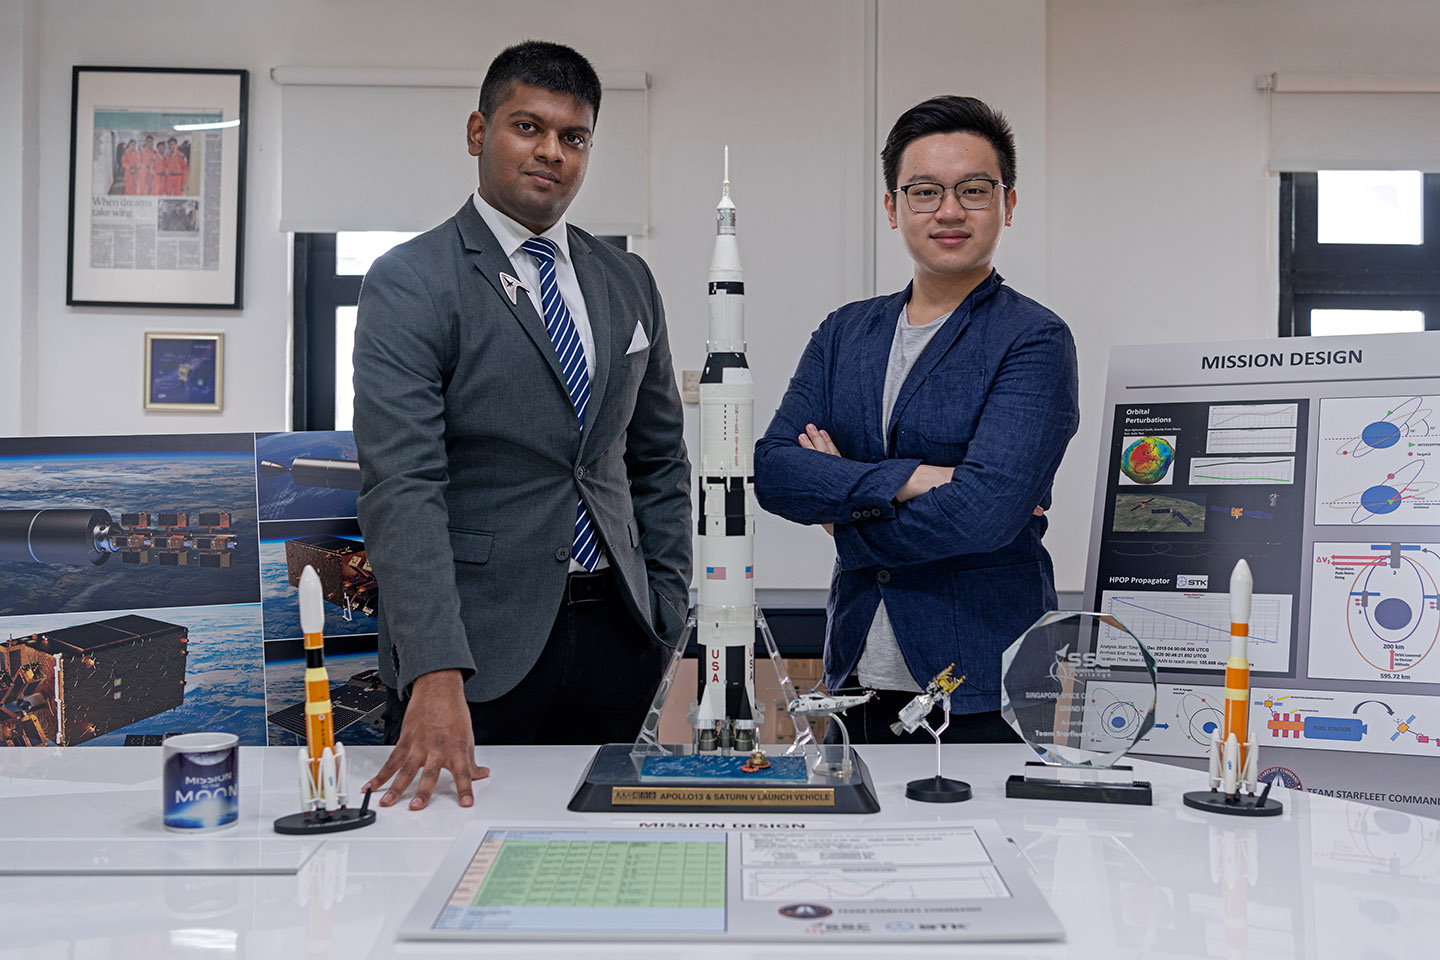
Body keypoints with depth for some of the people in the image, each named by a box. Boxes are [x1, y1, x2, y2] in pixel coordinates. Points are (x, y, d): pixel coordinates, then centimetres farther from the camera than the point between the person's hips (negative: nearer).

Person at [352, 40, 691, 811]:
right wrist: (434, 676, -27)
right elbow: (401, 489, -18)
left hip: (612, 635, 5)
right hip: (480, 645, -5)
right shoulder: (408, 284, -8)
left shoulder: (627, 283, 11)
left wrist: (666, 608, 8)